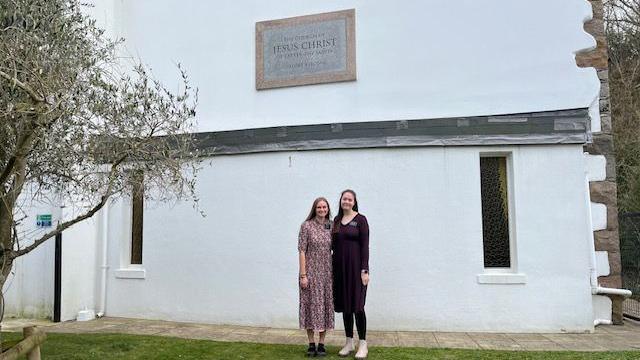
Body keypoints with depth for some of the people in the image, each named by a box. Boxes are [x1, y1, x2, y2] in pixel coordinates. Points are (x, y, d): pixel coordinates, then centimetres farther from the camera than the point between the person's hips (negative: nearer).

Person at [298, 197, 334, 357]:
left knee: (325, 305, 8)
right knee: (311, 305, 4)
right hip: (311, 272, -4)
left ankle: (321, 344, 19)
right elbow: (301, 251, -9)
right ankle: (311, 344, 17)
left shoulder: (331, 226, 5)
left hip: (326, 273, 4)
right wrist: (303, 275, -13)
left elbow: (334, 250, 10)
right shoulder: (307, 226, -7)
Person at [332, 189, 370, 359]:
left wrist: (364, 270, -14)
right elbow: (333, 244, 14)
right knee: (345, 306, 9)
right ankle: (349, 343, 20)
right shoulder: (336, 220, 10)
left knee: (357, 305, -4)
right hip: (340, 267, 5)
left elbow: (365, 246, -8)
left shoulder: (360, 219, -4)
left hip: (355, 267, -5)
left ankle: (363, 345, 7)